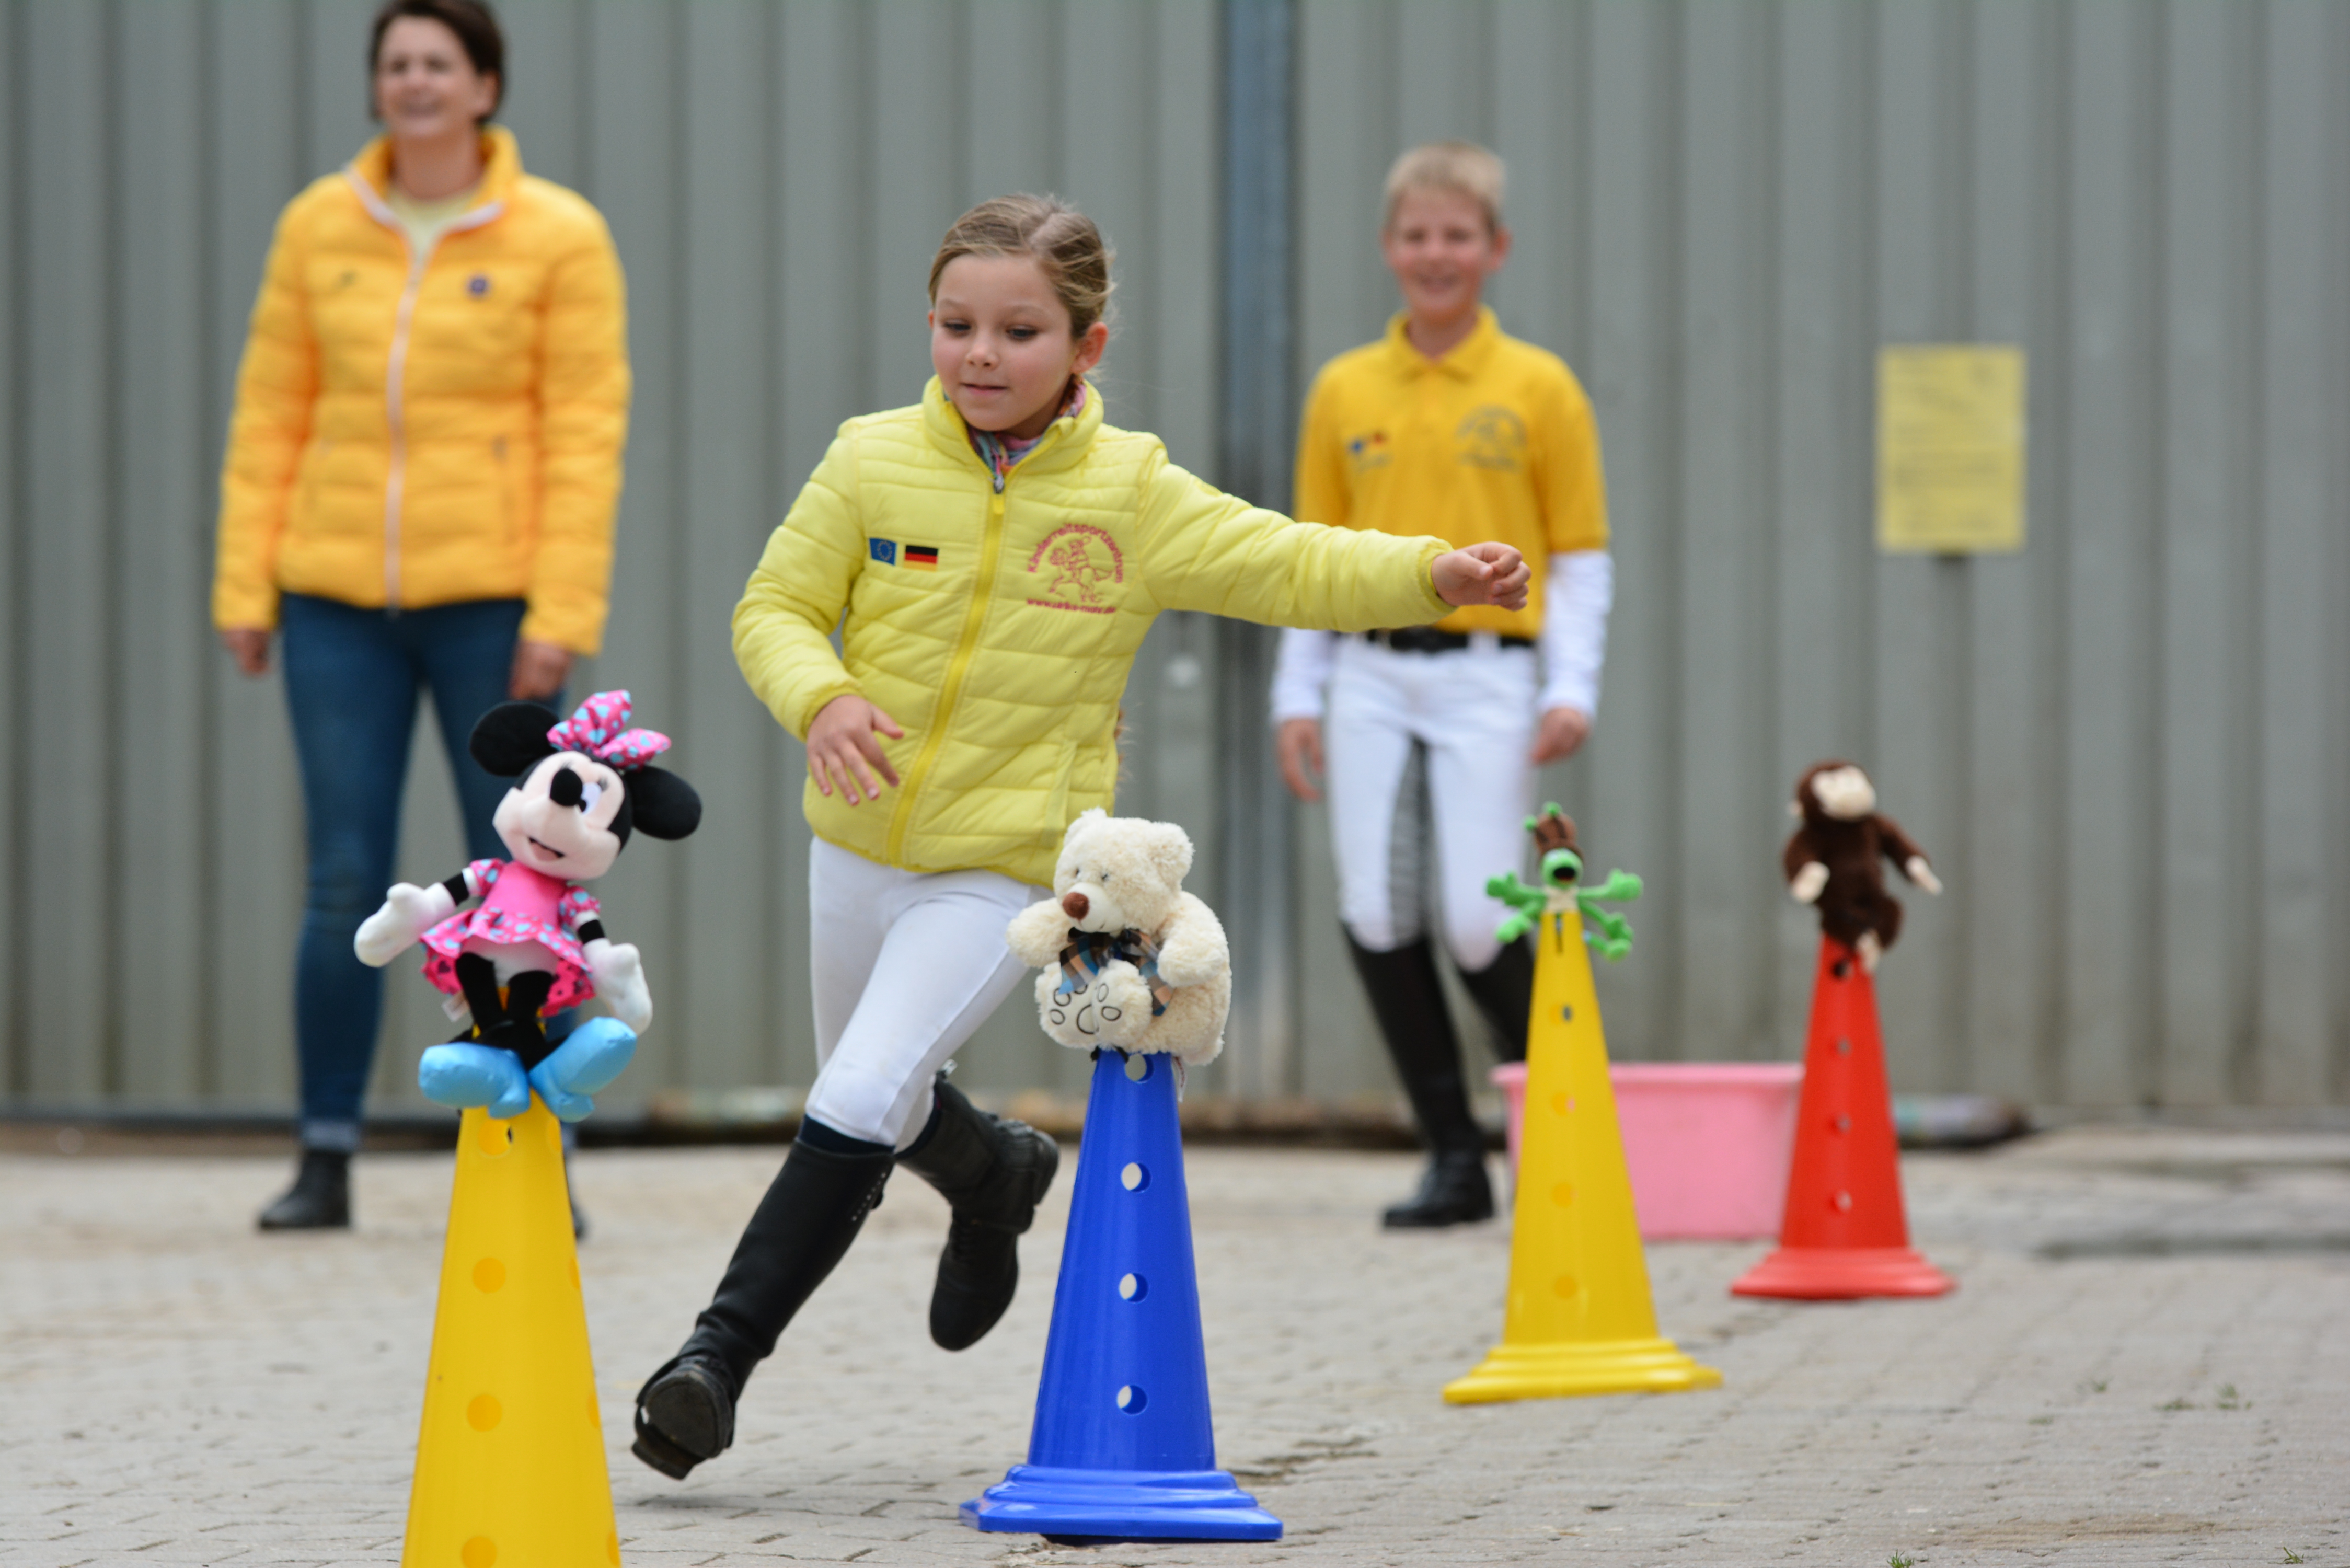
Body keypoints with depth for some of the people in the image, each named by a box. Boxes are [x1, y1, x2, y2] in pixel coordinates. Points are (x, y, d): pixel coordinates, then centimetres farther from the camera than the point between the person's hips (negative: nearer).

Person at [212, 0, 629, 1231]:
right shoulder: (319, 227, 6)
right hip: (341, 600, 2)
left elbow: (587, 434, -5)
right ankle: (326, 1163, 7)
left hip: (489, 600, -2)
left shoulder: (559, 238, -2)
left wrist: (561, 617, -11)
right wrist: (243, 587, 3)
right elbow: (270, 414, 8)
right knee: (344, 886, 1)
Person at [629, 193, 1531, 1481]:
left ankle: (722, 1350, -10)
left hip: (1008, 870, -4)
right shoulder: (872, 462, -5)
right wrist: (820, 699, -22)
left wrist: (1436, 573, -23)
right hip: (858, 845, 4)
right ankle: (993, 1174, 55)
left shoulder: (1133, 495, -8)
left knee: (859, 1105, -17)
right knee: (870, 1095, 22)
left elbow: (1293, 568, -7)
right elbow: (775, 608, 0)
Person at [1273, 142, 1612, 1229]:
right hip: (1372, 678, 3)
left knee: (1477, 924, -9)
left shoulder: (1538, 390, 2)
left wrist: (1572, 689, -6)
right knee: (1375, 918, -4)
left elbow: (1580, 558, 4)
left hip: (1487, 677, -3)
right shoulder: (1345, 390, 10)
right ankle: (1455, 1158, 7)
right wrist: (1298, 695, 9)